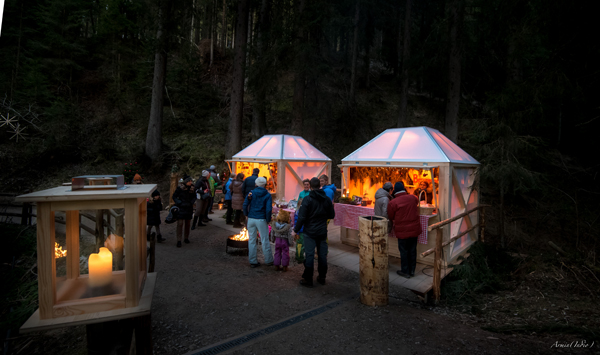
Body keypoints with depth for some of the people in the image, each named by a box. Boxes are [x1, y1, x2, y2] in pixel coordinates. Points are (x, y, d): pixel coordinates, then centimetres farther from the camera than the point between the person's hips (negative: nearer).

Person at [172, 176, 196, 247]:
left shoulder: (192, 189, 0)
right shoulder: (180, 188, -10)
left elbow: (194, 197, 14)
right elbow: (174, 196, -2)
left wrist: (191, 203, -2)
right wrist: (180, 203, -12)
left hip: (189, 208, 4)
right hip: (181, 208, -4)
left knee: (187, 224, 11)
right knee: (180, 224, -8)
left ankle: (186, 238, 26)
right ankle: (179, 240, -3)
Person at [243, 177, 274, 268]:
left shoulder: (251, 193, 1)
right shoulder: (267, 195, -5)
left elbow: (245, 205, -5)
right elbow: (268, 209, -14)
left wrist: (246, 215, 8)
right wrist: (268, 220, -2)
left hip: (251, 219, 2)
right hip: (261, 220, -2)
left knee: (252, 240, 11)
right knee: (265, 240, 8)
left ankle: (253, 261, 17)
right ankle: (268, 260, 17)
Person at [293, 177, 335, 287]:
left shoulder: (307, 199, -13)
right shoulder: (327, 199, 1)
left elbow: (302, 217, -15)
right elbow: (332, 216, 9)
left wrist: (296, 230, -5)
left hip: (310, 232, -4)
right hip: (322, 232, 4)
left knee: (309, 255, 1)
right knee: (322, 255, 13)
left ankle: (308, 280, 9)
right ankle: (322, 278, 24)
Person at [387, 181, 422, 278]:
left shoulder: (392, 203, -15)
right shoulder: (413, 198, -2)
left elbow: (390, 217, -4)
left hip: (402, 230, -4)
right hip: (414, 229, 5)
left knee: (404, 250, 9)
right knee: (412, 250, 15)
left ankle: (405, 271, 19)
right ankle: (412, 270, 28)